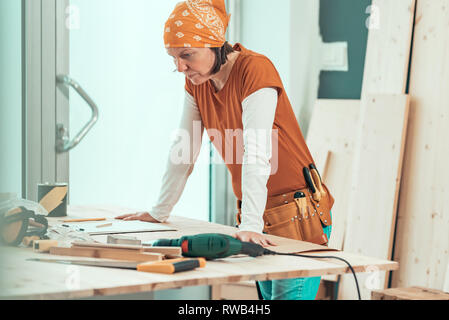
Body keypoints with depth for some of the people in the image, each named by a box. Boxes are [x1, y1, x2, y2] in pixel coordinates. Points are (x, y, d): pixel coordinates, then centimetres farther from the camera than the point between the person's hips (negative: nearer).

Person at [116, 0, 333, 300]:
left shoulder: (255, 69, -19)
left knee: (288, 294, -13)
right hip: (258, 213, 7)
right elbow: (183, 151, 11)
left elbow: (256, 154, -28)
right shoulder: (196, 82, 4)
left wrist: (251, 225, -34)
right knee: (268, 295, 4)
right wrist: (159, 213, 15)